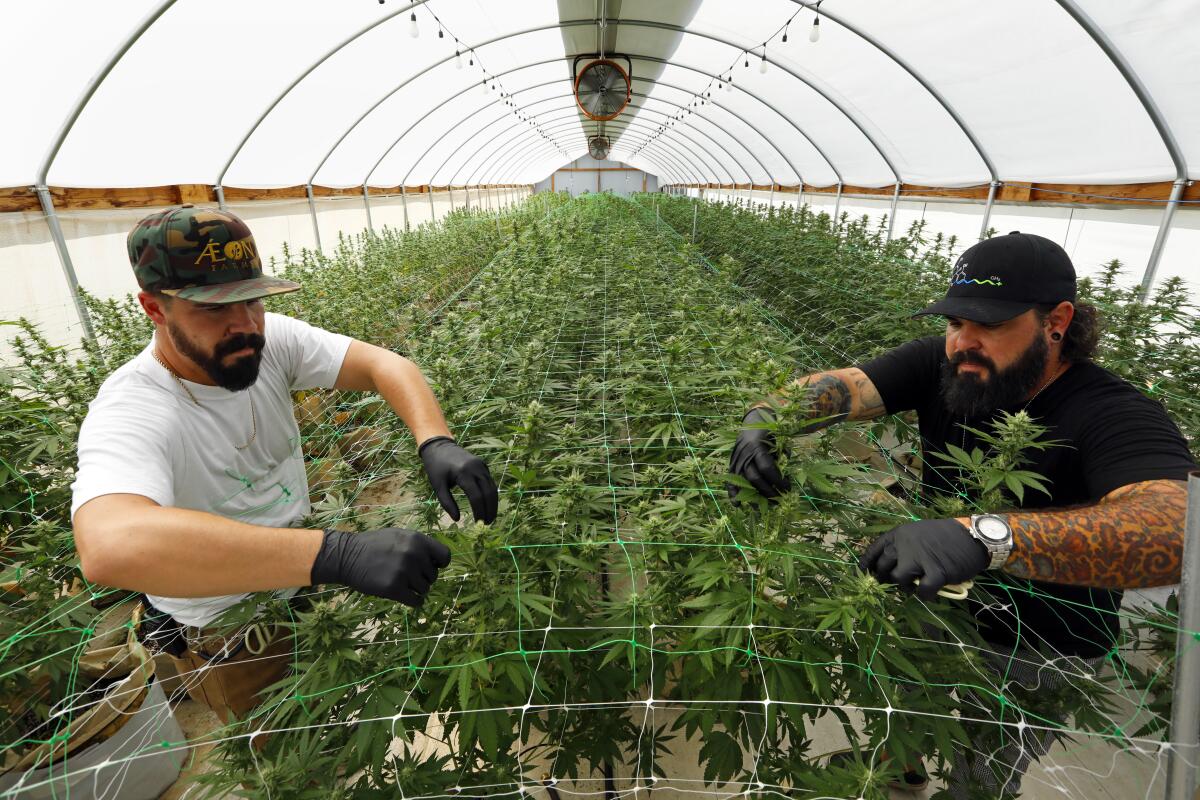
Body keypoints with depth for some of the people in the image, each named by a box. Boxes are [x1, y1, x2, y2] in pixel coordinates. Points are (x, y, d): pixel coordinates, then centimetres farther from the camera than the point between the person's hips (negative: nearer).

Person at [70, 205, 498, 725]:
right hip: (225, 642, -5)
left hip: (302, 584, 5)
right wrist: (337, 554, -59)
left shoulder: (270, 340, -16)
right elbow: (109, 547, -50)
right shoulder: (127, 414, -32)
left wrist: (437, 443, -41)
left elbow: (382, 363, -21)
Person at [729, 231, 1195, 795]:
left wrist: (986, 536, -62)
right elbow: (840, 386, -26)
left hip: (1033, 659, -4)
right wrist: (763, 419, -46)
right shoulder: (942, 364, -16)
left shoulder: (1116, 418, -29)